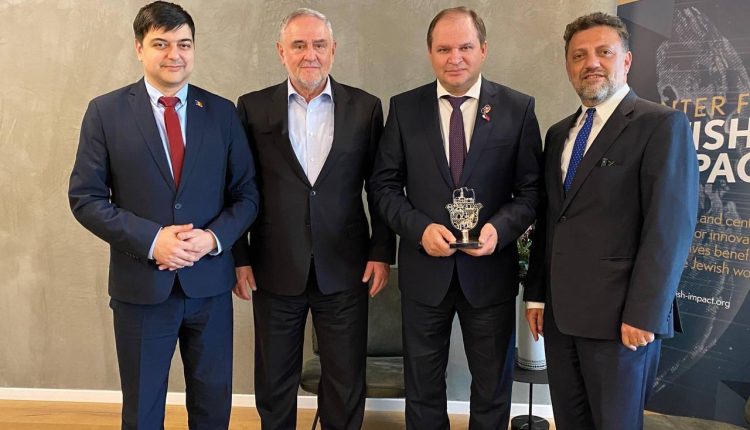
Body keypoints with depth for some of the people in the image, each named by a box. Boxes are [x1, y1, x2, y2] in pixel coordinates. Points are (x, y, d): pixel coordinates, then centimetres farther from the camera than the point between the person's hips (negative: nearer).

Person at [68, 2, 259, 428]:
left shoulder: (223, 112, 3)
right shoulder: (105, 112, -2)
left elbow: (246, 193, 4)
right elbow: (85, 197, -4)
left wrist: (214, 237, -14)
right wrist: (151, 239, -17)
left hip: (211, 284, 2)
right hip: (141, 286, -1)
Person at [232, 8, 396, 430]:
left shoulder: (365, 107, 1)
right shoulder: (253, 107, 1)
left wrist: (382, 252, 0)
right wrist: (239, 257, 0)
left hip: (344, 269, 0)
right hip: (275, 269, 0)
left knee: (346, 382, 12)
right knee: (274, 382, 15)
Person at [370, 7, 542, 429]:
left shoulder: (518, 108, -3)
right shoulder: (404, 107, 0)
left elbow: (532, 189, -2)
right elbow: (385, 184, 0)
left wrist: (500, 227, -20)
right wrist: (420, 228, -15)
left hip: (490, 270, 0)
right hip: (424, 268, 1)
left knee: (493, 389, 18)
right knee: (423, 386, 18)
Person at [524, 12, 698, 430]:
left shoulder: (662, 125, -7)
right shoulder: (559, 133, 14)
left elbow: (670, 226, -14)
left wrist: (644, 314, -18)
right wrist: (537, 294, 11)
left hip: (620, 315, -6)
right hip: (560, 311, 6)